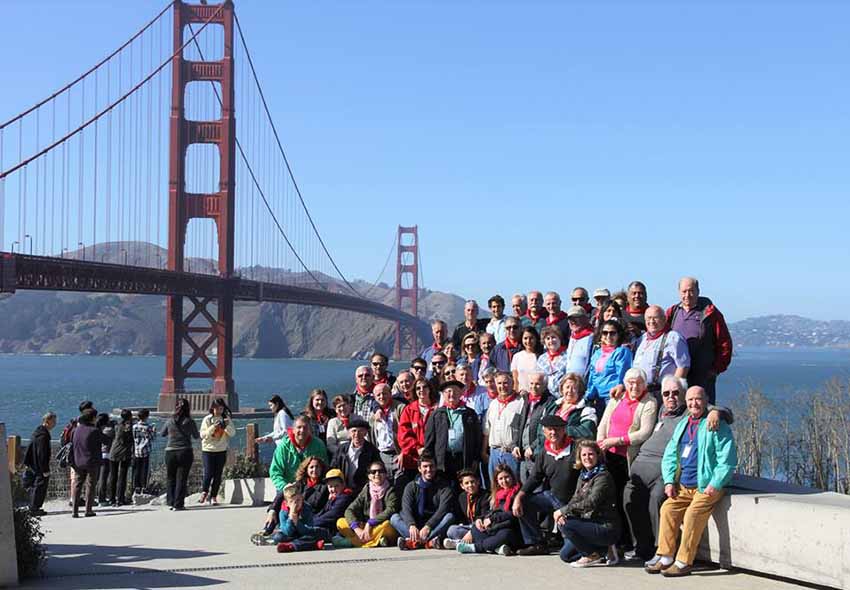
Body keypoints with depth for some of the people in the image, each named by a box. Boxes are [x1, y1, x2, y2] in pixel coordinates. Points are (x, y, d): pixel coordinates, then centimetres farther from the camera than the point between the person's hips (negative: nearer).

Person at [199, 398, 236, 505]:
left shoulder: (226, 419, 5)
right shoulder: (207, 419, -1)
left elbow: (233, 433, -1)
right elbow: (202, 434, -7)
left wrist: (227, 425, -19)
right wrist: (213, 427, -20)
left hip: (221, 451, 2)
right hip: (208, 450, -2)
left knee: (218, 475, 2)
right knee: (208, 473, -9)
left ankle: (213, 496, 9)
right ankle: (204, 492, 13)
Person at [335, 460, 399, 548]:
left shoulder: (390, 490, -1)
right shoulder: (366, 491, 8)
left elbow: (391, 510, -18)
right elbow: (349, 510, -2)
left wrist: (370, 523, -24)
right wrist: (357, 529, -20)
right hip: (366, 529, 4)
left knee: (387, 524, -37)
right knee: (341, 522, -13)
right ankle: (377, 541, -27)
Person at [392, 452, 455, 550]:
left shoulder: (443, 486, 2)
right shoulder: (411, 487, 8)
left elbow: (443, 509, -13)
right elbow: (406, 509, -8)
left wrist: (428, 527, -29)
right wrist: (411, 525, -30)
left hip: (435, 526, -2)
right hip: (416, 524, 2)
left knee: (450, 516, -29)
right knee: (394, 518, -20)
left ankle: (414, 541, -41)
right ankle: (428, 541, -41)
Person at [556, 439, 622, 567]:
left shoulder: (603, 476, -15)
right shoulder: (582, 476, 11)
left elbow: (591, 503, -26)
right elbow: (575, 500, 6)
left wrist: (563, 510, -24)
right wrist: (563, 515, -16)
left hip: (607, 528, -9)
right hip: (589, 524, 9)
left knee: (566, 525, -23)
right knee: (565, 555, 6)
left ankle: (592, 555, -5)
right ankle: (603, 551, 16)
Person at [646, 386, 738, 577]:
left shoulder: (717, 425, -5)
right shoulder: (682, 425, 16)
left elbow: (727, 460, -11)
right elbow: (670, 455, 19)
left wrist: (715, 485, -17)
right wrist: (669, 481, 6)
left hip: (707, 487, -6)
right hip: (683, 486, 6)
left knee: (694, 512, -25)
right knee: (668, 508, -13)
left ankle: (684, 562, -21)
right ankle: (664, 556, -7)